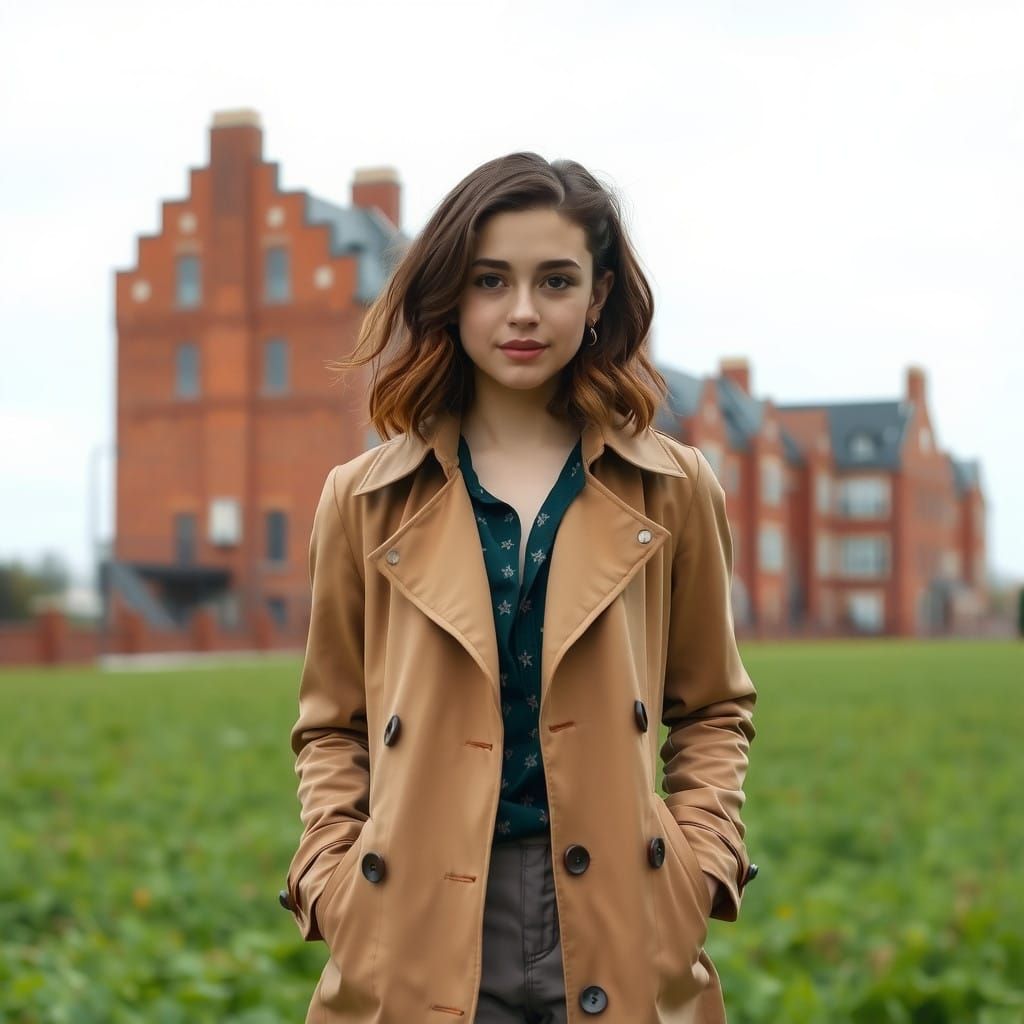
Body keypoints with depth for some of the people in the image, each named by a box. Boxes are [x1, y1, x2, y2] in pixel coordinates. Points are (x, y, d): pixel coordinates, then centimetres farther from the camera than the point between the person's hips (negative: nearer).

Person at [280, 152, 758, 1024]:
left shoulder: (672, 490, 5)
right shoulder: (365, 500, 5)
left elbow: (713, 709, 12)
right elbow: (332, 725, 11)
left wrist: (701, 863, -1)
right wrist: (331, 882, -2)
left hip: (618, 922, 0)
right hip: (425, 930, 0)